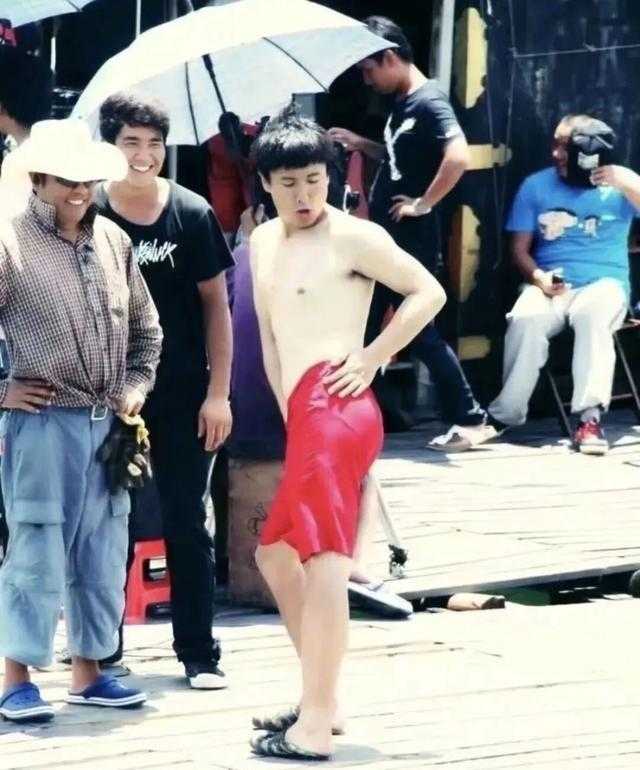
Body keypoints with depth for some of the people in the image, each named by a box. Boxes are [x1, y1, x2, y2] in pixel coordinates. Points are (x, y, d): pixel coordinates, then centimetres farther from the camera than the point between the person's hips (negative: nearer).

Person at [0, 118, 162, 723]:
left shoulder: (112, 241, 11)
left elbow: (145, 325, 22)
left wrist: (136, 385, 12)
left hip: (106, 424, 6)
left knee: (102, 553, 10)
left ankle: (88, 672, 21)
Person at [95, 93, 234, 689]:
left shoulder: (191, 214, -3)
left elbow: (215, 305, 2)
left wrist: (218, 392, -2)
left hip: (182, 396, 0)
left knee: (187, 525, 4)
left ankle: (198, 652, 11)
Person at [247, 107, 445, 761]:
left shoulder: (354, 237, -4)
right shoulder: (263, 242, 19)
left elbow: (429, 292, -4)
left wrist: (370, 358, -7)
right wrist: (287, 409, 11)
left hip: (334, 407, -10)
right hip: (303, 416, 10)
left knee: (323, 558, -15)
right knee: (275, 552, 19)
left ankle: (315, 730, -21)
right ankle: (320, 700, 27)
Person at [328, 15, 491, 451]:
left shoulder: (428, 102, -16)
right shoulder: (402, 104, 13)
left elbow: (458, 157, -30)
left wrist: (423, 203, -23)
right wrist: (361, 145, 13)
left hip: (411, 240, -10)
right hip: (387, 238, 10)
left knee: (419, 332, -4)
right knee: (363, 326, 11)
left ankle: (469, 419, 4)